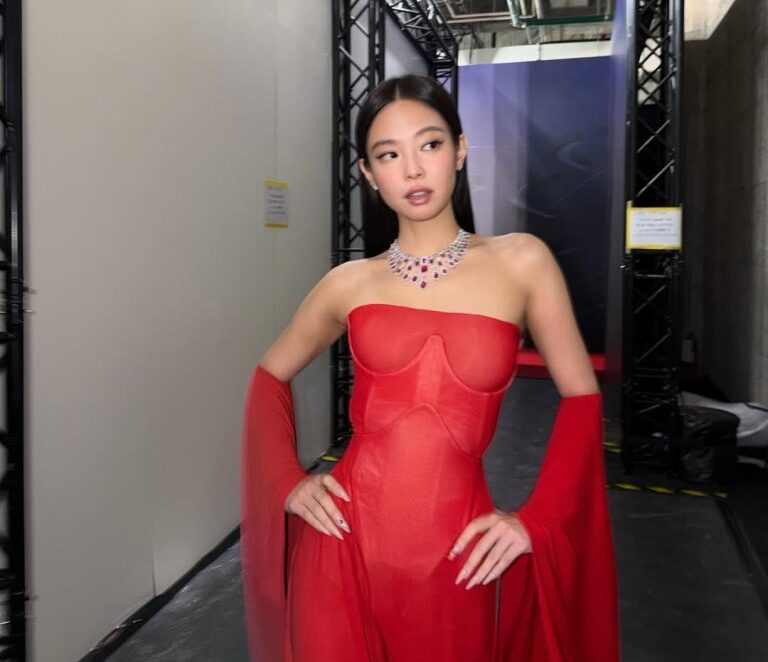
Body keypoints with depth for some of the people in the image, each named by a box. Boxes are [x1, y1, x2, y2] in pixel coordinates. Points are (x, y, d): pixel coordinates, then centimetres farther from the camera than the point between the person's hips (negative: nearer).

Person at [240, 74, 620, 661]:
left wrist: (535, 521, -4)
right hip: (345, 544, 1)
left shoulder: (520, 261, -2)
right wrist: (287, 483, 2)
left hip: (456, 555, 0)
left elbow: (581, 398, 2)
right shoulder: (350, 283, 2)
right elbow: (271, 375, 15)